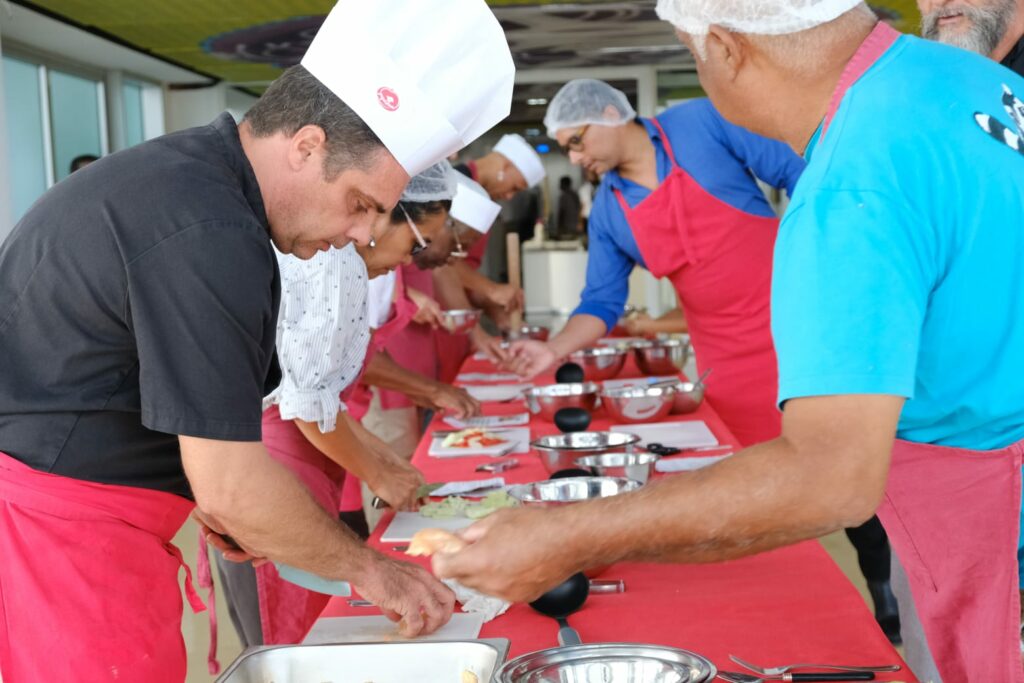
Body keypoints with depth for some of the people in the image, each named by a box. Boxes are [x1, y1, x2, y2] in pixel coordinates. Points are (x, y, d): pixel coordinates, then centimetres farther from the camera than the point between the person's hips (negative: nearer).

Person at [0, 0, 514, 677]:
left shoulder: (175, 172, 9)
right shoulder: (208, 236, -24)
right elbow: (231, 486, -22)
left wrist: (202, 496, 13)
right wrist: (369, 570, -9)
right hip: (58, 526, -10)